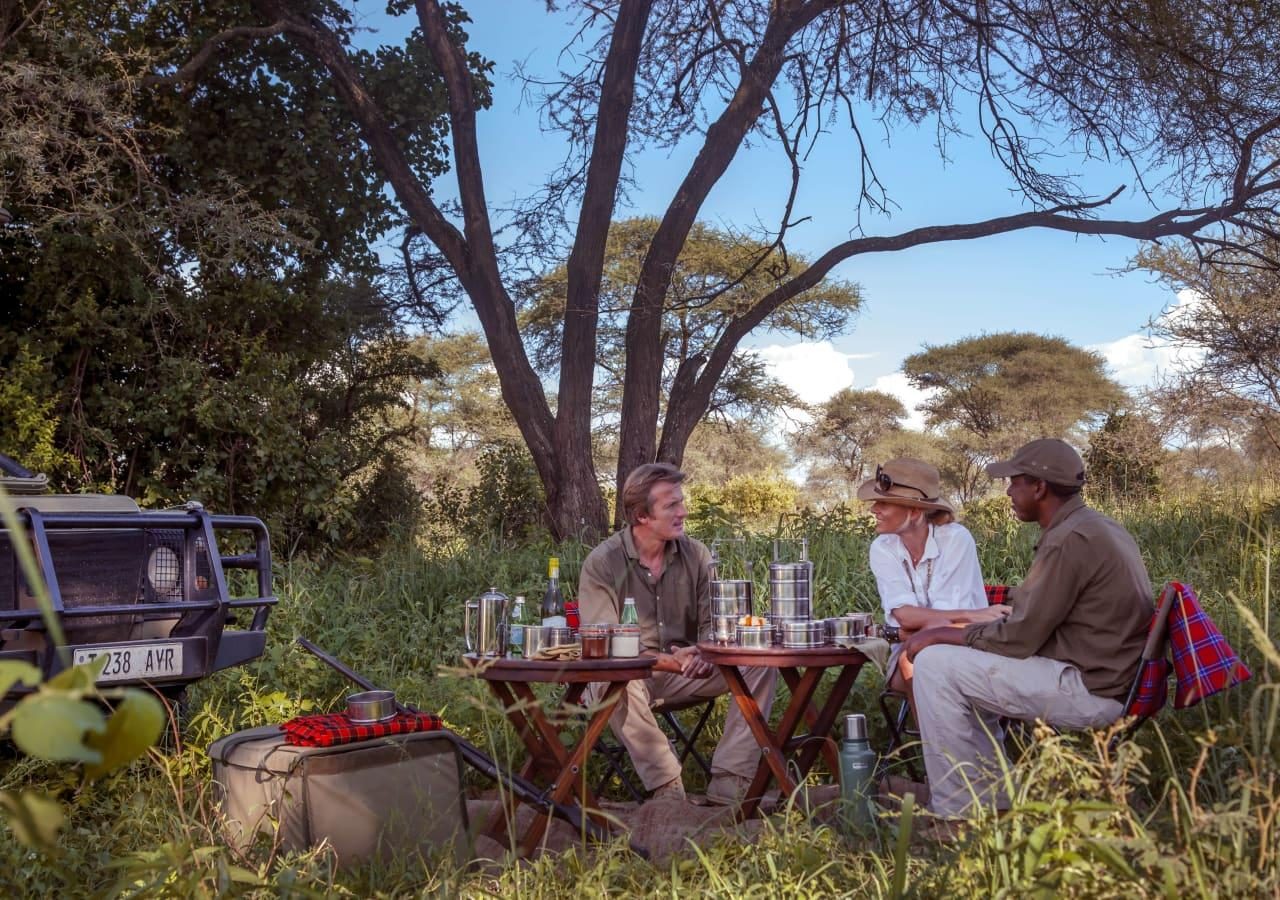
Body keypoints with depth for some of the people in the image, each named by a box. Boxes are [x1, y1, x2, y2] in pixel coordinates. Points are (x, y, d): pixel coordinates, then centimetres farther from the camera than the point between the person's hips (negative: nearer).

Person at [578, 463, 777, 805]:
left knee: (760, 665, -16)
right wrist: (668, 661, -27)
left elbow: (713, 624, 4)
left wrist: (703, 655, -21)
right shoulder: (601, 563, -10)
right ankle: (669, 790, -31)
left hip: (686, 673, 4)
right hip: (632, 672, -4)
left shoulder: (696, 555, 3)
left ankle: (726, 787, -22)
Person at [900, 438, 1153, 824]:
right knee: (966, 665, 20)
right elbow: (1036, 621, 15)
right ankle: (994, 800, 21)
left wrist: (940, 635, -6)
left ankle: (958, 814, -3)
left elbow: (1021, 639, -18)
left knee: (935, 665, -11)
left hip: (1088, 690, -11)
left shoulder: (1071, 539, -19)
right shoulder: (1097, 527, 13)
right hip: (1105, 679, 11)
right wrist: (952, 632, 13)